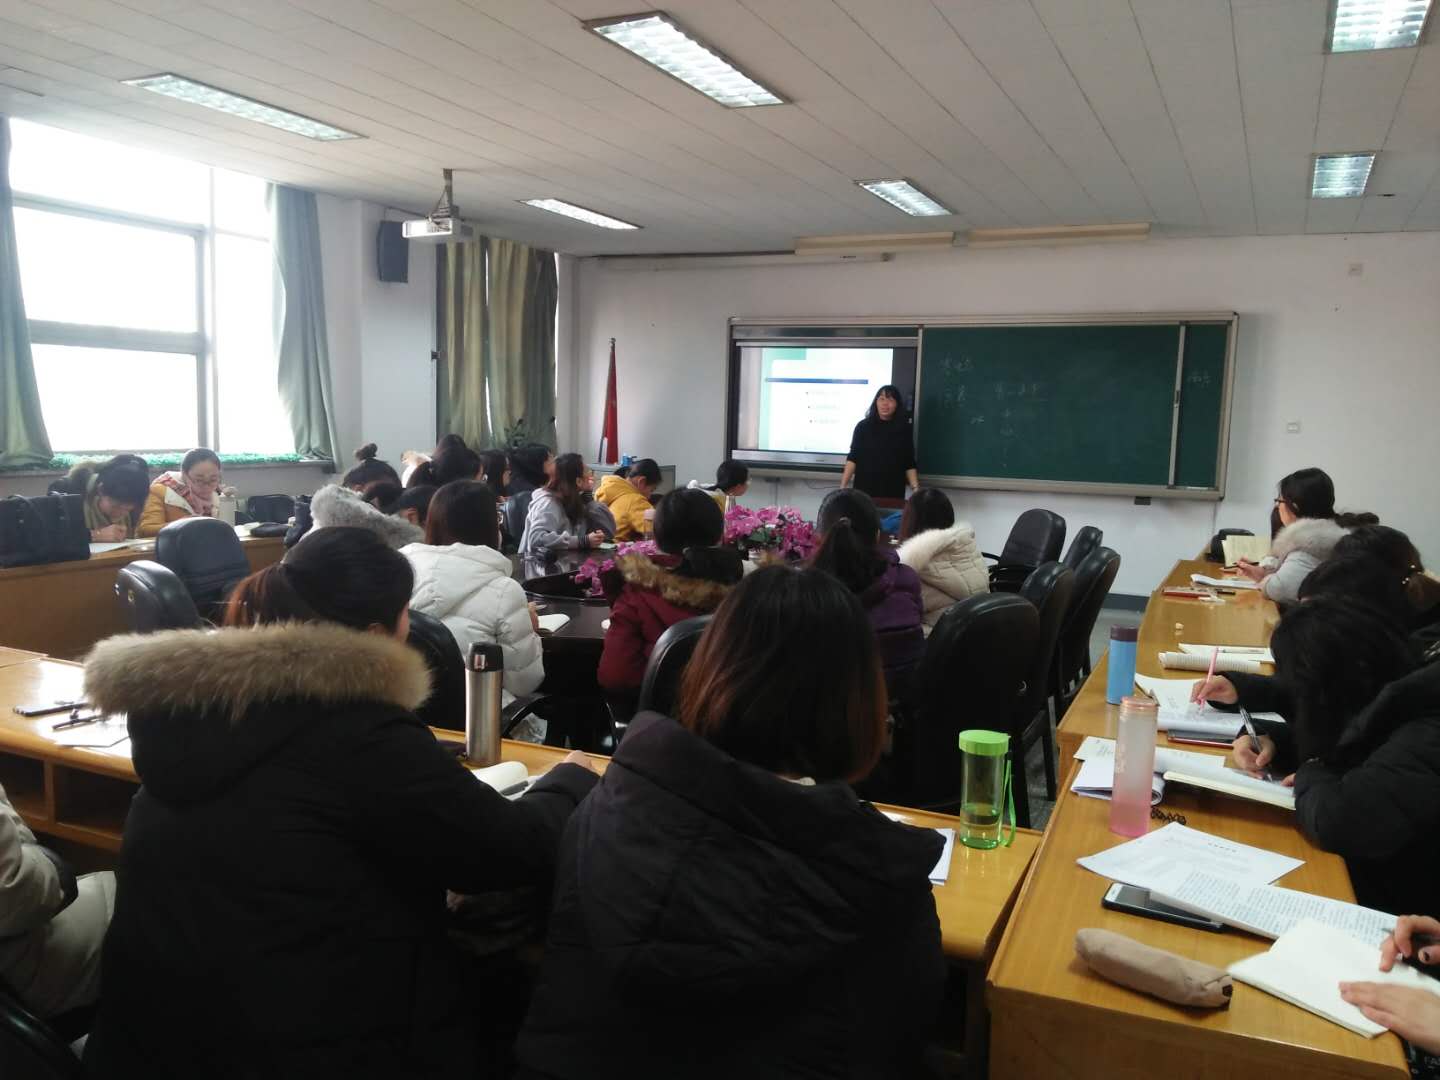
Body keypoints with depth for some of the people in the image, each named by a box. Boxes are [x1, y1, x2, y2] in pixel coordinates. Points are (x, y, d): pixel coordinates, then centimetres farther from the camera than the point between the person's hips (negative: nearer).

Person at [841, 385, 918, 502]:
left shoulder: (904, 429, 4)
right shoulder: (863, 426, 2)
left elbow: (909, 463, 5)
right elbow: (853, 457, 0)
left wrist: (915, 489, -7)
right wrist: (843, 485, -10)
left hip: (893, 491, 1)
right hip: (864, 488, -1)